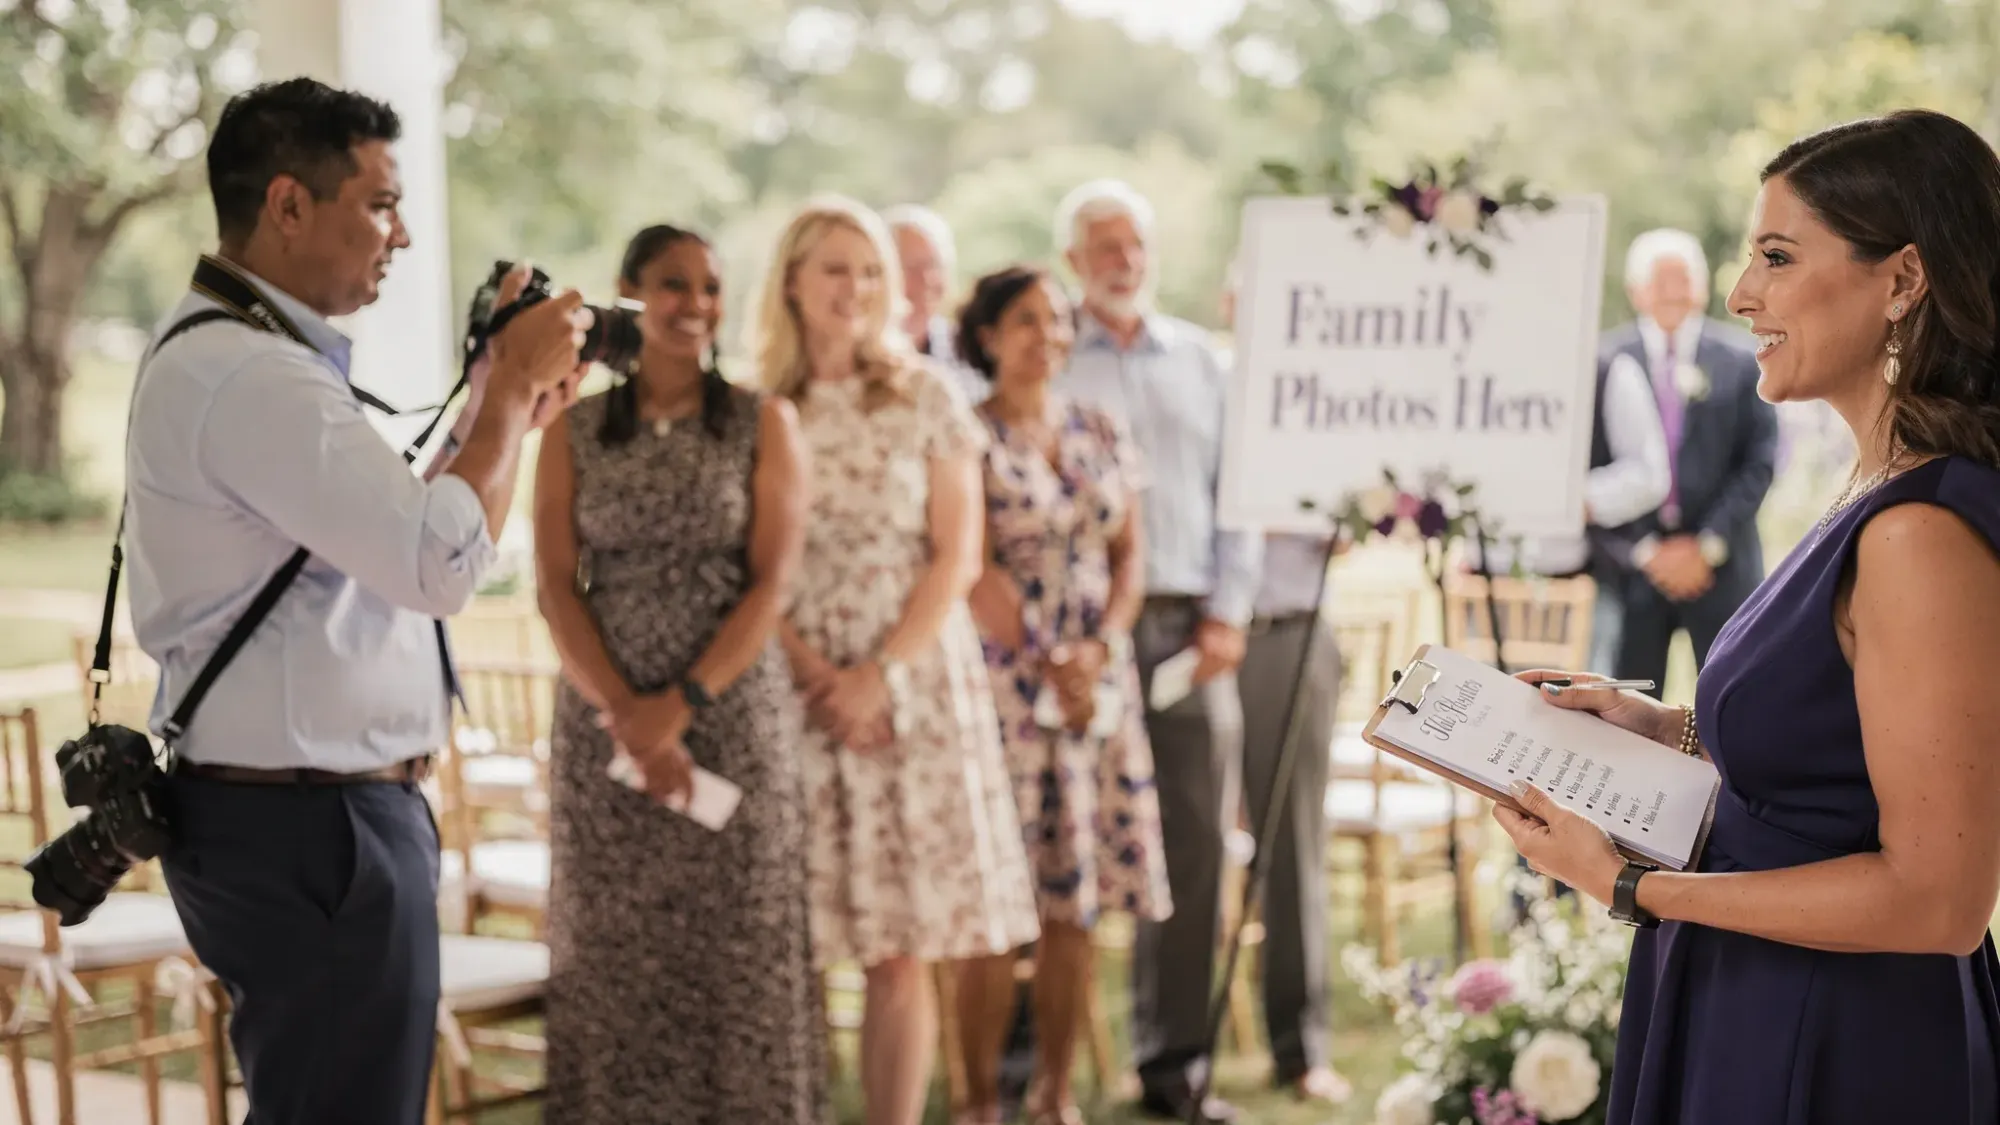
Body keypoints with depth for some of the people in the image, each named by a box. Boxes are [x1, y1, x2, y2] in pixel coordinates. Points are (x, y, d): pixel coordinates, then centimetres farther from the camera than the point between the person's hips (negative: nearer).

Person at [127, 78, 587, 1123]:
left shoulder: (237, 355, 15)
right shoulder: (245, 373, -20)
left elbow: (389, 535, 18)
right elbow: (446, 563, -25)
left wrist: (495, 411, 10)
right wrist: (514, 388, -12)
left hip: (305, 816, 11)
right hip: (311, 835, -11)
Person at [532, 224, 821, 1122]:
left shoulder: (763, 424, 3)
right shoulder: (573, 431, 7)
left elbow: (773, 583, -4)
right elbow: (556, 586, 0)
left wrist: (682, 704, -14)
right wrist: (630, 719, -12)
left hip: (736, 718, -1)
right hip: (605, 725, 1)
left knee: (739, 955, 0)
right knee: (613, 956, 3)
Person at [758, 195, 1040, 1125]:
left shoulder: (925, 397, 6)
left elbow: (957, 557, 1)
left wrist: (879, 677, -9)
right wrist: (816, 676, -11)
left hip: (912, 683, 0)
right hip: (791, 688, 0)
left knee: (902, 952, -3)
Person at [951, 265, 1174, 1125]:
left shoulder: (1102, 434, 13)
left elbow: (1130, 559, 9)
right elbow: (978, 572, -8)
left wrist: (1098, 651, -6)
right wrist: (1047, 663, -12)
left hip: (1101, 681, 5)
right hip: (1005, 682, -5)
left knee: (1076, 901, 6)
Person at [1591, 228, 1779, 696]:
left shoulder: (1741, 361, 3)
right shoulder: (1604, 363, 0)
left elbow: (1759, 462, 1)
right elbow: (1591, 470, -1)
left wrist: (1707, 545, -7)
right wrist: (1644, 551, -7)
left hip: (1721, 565, 1)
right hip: (1631, 565, 0)